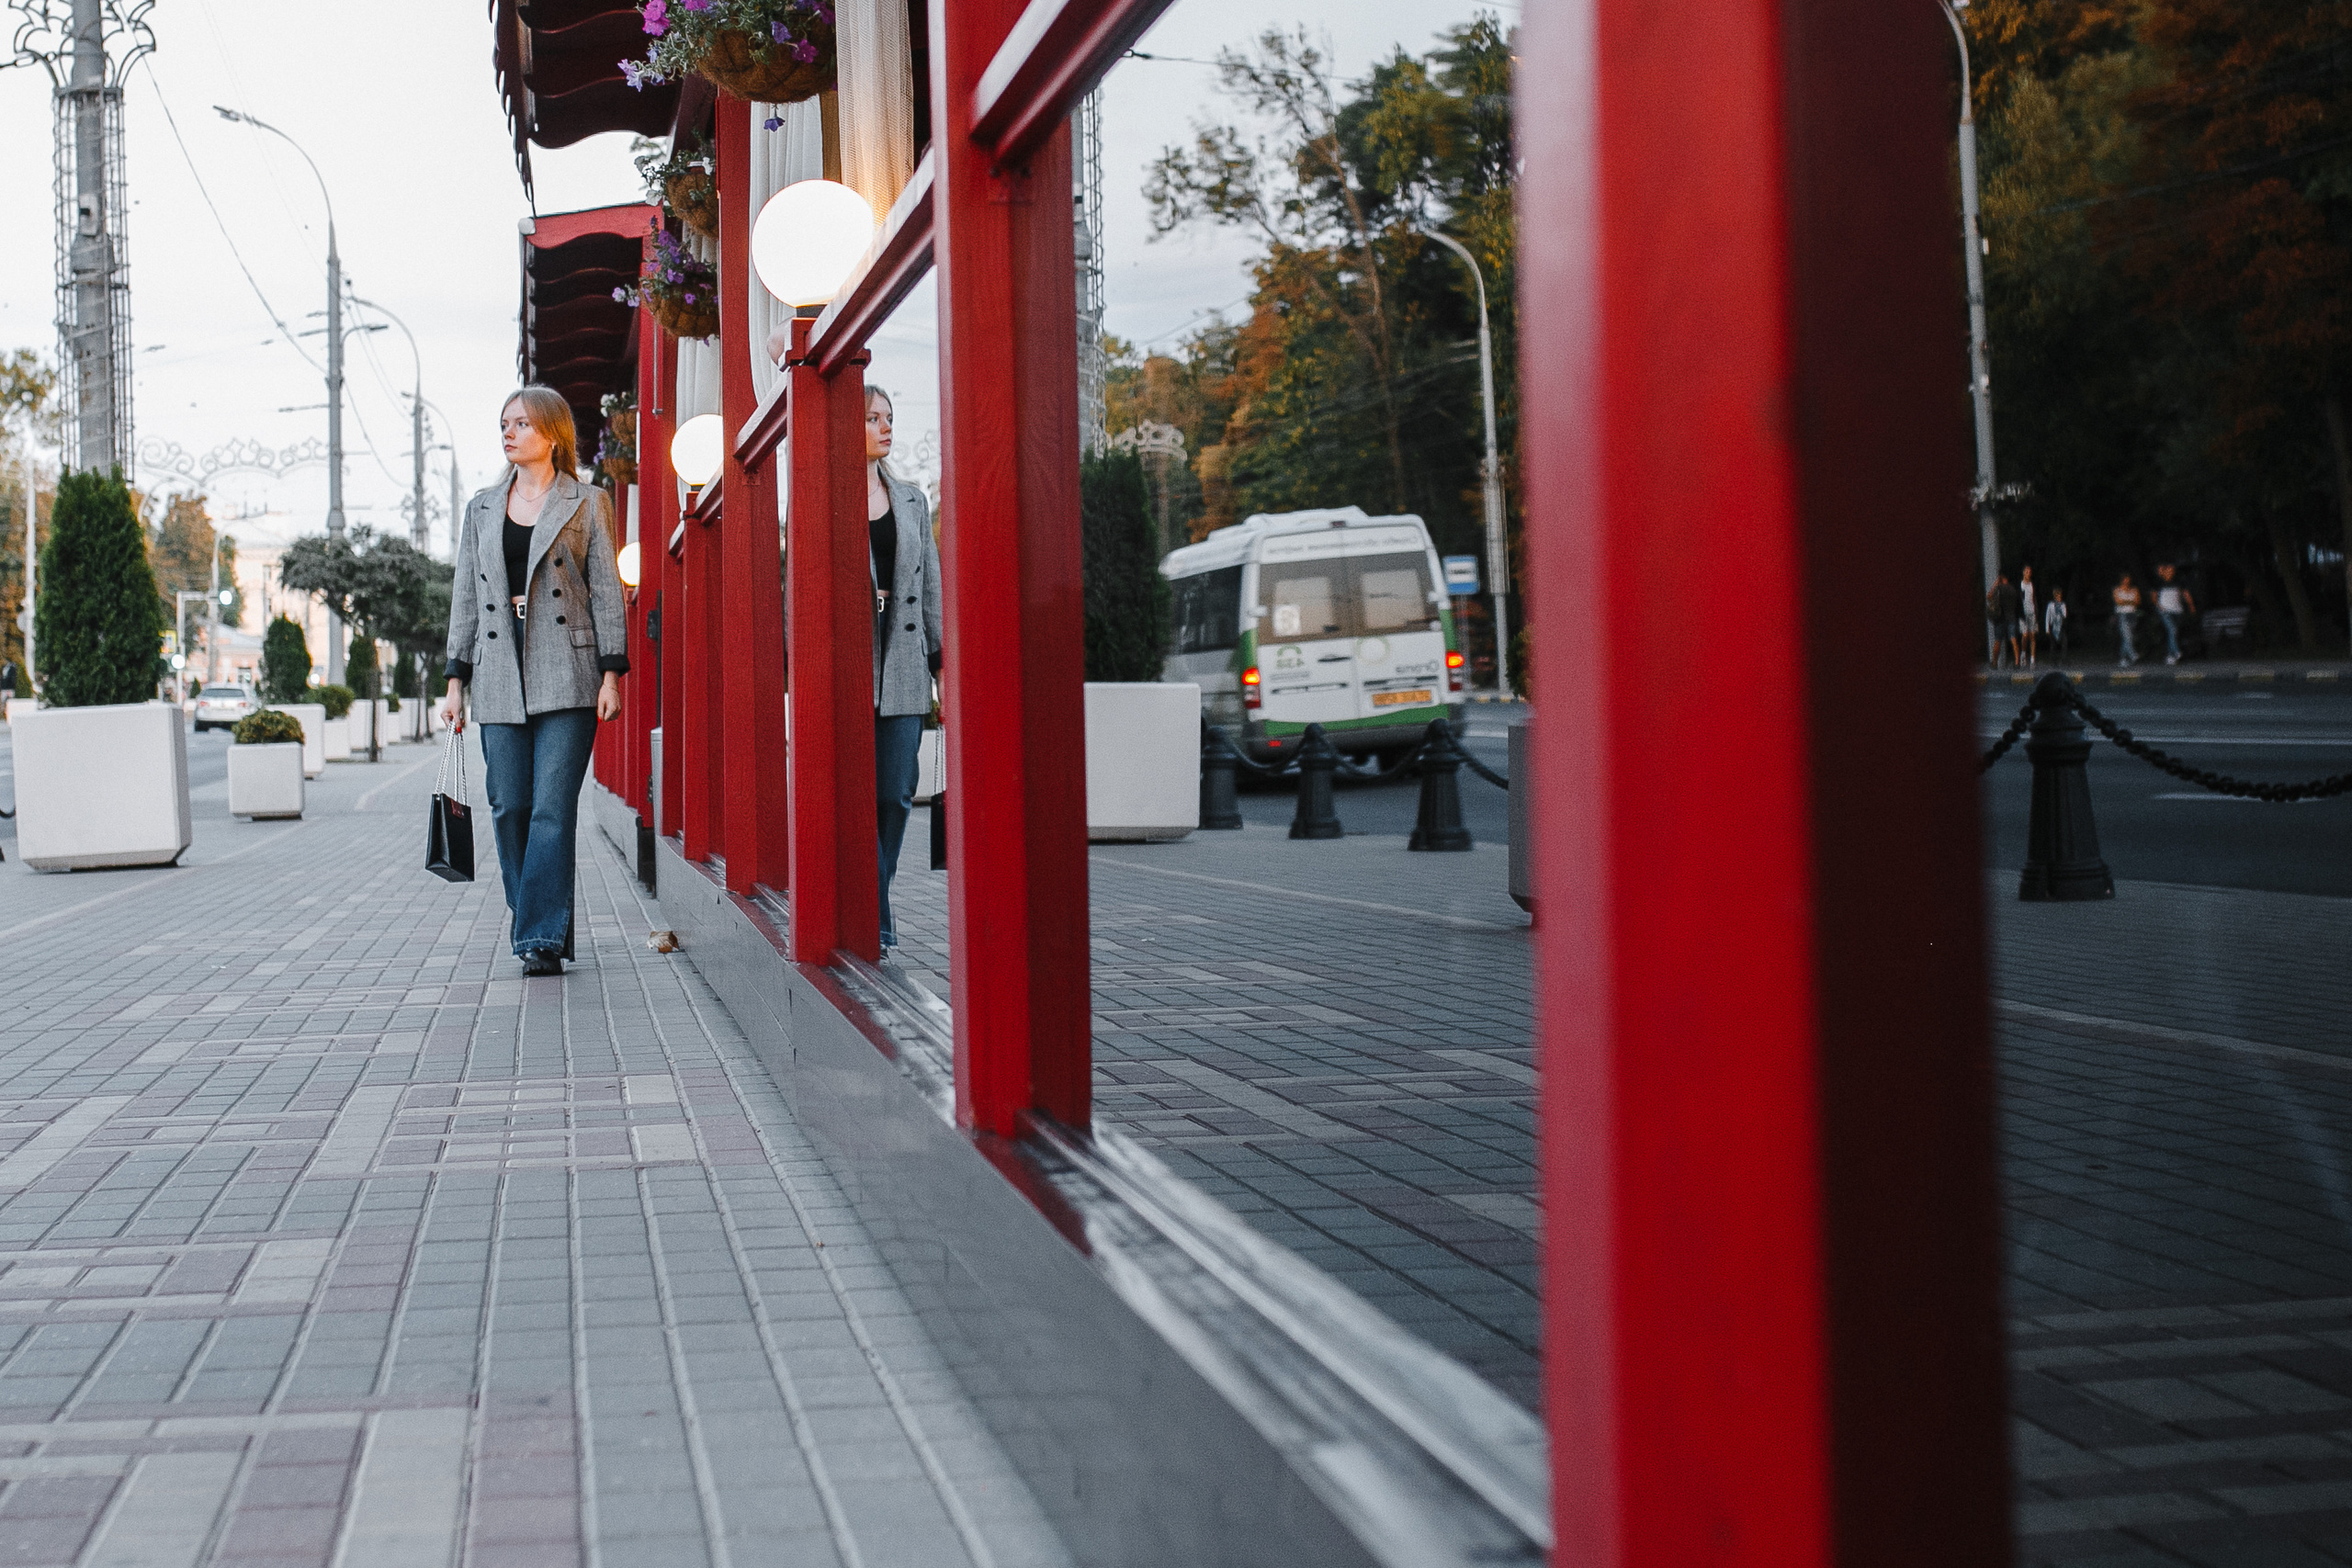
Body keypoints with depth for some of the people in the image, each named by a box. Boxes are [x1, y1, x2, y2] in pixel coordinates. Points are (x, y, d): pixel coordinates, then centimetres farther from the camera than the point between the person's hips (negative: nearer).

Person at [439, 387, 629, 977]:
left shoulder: (587, 503, 5)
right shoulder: (482, 509, 16)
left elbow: (606, 591, 2)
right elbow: (465, 597, 15)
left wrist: (611, 673, -6)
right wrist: (456, 681, 9)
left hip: (566, 674, -4)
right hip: (500, 675, 4)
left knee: (553, 806, -10)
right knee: (509, 807, 2)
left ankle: (541, 938, -10)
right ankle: (530, 920, 16)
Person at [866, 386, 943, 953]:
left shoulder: (912, 501, 15)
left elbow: (930, 589, 16)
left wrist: (941, 661, 10)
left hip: (902, 668, 4)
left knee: (896, 794, 0)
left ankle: (874, 902, 14)